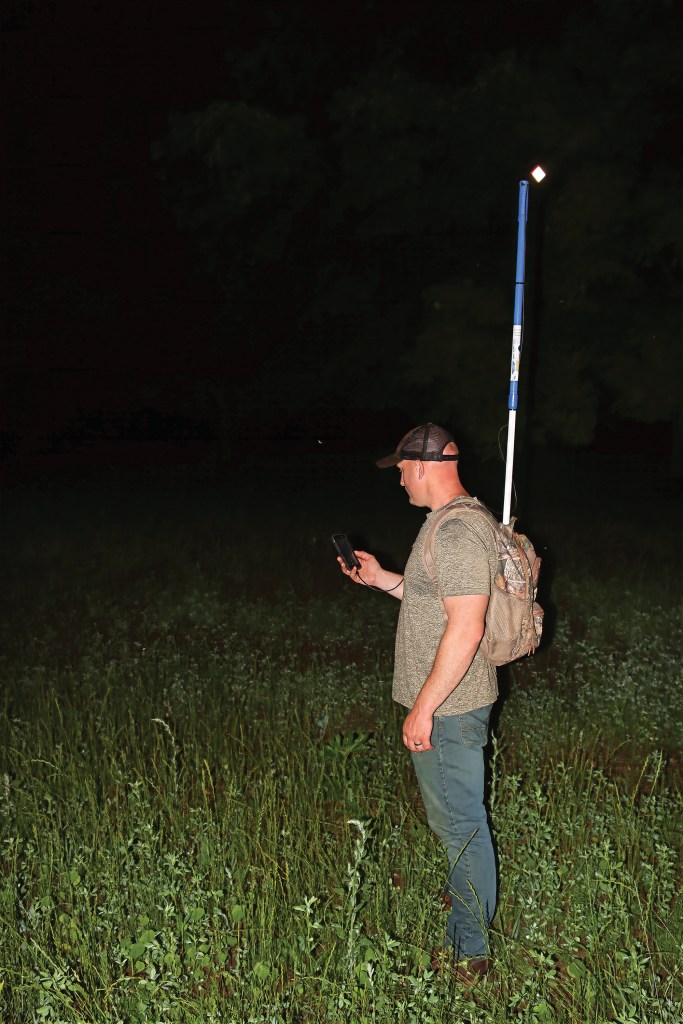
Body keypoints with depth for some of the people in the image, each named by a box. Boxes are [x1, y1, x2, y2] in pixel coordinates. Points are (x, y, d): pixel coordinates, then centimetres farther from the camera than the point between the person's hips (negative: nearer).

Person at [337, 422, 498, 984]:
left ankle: (469, 950, 16)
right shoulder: (457, 522, 10)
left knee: (460, 822, 2)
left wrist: (424, 706, -23)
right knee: (456, 815, 26)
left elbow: (465, 628, -28)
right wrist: (383, 579, 15)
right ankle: (466, 892, 45)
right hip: (450, 704, 10)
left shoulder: (457, 533, -24)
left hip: (448, 708, -10)